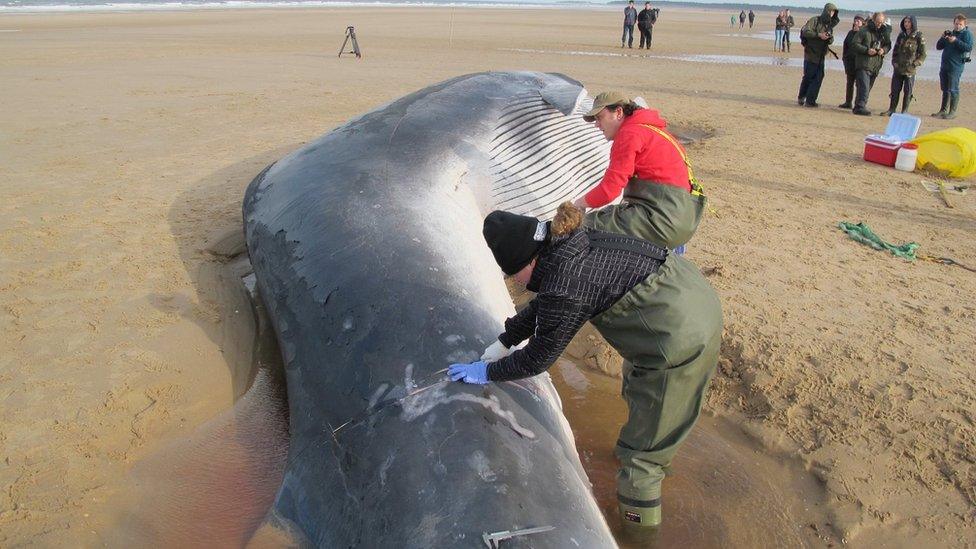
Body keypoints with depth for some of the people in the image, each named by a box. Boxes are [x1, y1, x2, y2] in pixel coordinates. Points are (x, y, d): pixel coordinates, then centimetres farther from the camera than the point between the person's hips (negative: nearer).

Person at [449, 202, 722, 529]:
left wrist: (488, 373, 5)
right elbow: (542, 307, 18)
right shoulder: (567, 245, 2)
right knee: (638, 390, 32)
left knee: (646, 440, 8)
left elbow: (539, 357, -8)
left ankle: (638, 513, 27)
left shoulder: (564, 288, -24)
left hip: (681, 336, -9)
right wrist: (505, 342, 23)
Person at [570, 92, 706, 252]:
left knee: (588, 226, -14)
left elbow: (608, 190, -12)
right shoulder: (646, 128, 23)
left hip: (664, 218, -10)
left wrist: (580, 203, 6)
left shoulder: (630, 133, -8)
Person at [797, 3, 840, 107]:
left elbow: (830, 41, 14)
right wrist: (818, 35, -23)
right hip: (810, 53, -7)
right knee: (808, 77, -5)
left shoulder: (830, 25, 15)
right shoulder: (815, 20, -4)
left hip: (821, 56, 7)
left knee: (818, 77, 4)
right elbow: (804, 31, -16)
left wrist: (830, 37, -10)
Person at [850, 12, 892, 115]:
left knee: (868, 87, 8)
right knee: (864, 86, -15)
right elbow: (855, 44, -6)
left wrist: (884, 50, -3)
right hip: (863, 64, -6)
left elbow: (888, 45, 20)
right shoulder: (864, 31, -3)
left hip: (876, 65, 6)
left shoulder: (884, 32, 13)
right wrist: (866, 50, -17)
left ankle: (858, 107, 14)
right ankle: (860, 107, -17)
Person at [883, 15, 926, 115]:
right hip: (898, 68, 4)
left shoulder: (919, 37, -4)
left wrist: (915, 65, -12)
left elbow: (922, 54, -3)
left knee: (908, 91, 1)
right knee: (895, 90, 6)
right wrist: (894, 61, 6)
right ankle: (891, 110, 14)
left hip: (910, 70, -4)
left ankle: (904, 112, 7)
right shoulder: (901, 35, 9)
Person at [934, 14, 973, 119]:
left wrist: (956, 41, -21)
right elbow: (938, 47, 16)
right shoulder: (950, 33, 17)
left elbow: (969, 47, -16)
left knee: (953, 90, -7)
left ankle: (952, 112, -2)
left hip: (956, 67, -7)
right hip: (944, 66, 7)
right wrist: (943, 38, -2)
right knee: (945, 89, 11)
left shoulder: (967, 34, -3)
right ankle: (943, 111, 17)